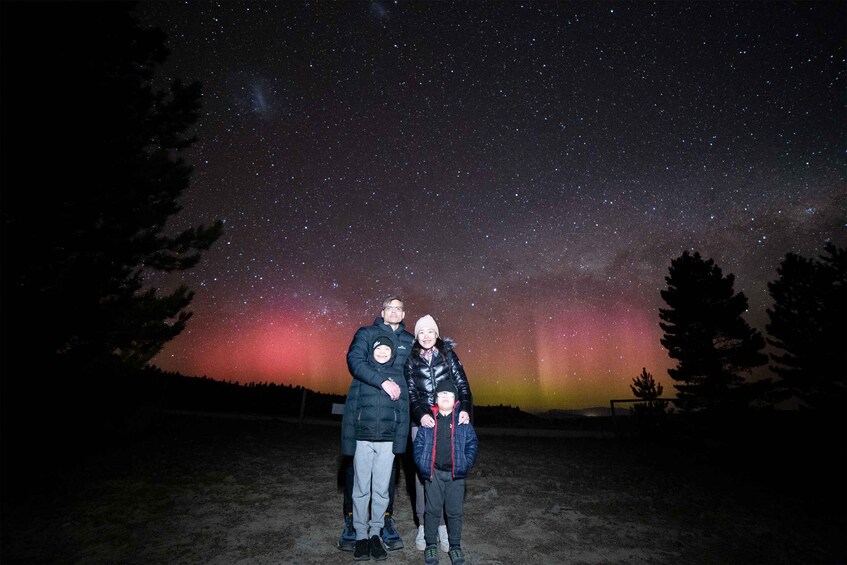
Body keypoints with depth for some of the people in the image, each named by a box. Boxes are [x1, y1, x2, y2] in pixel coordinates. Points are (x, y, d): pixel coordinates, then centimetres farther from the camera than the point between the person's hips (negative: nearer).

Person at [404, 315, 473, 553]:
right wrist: (421, 414, -16)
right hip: (422, 422, 0)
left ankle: (443, 525, 13)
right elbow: (411, 393, 1)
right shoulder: (411, 360, 6)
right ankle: (423, 524, 15)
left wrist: (465, 409, -16)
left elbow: (462, 384, 0)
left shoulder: (448, 355, 5)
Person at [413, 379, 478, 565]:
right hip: (434, 473, 0)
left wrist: (466, 463, -6)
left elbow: (472, 443, 2)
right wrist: (422, 464, -5)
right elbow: (418, 444, 2)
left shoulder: (463, 421, -2)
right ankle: (430, 545, 28)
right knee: (433, 510, 10)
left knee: (455, 511, 11)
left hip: (456, 473, 0)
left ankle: (455, 546, 30)